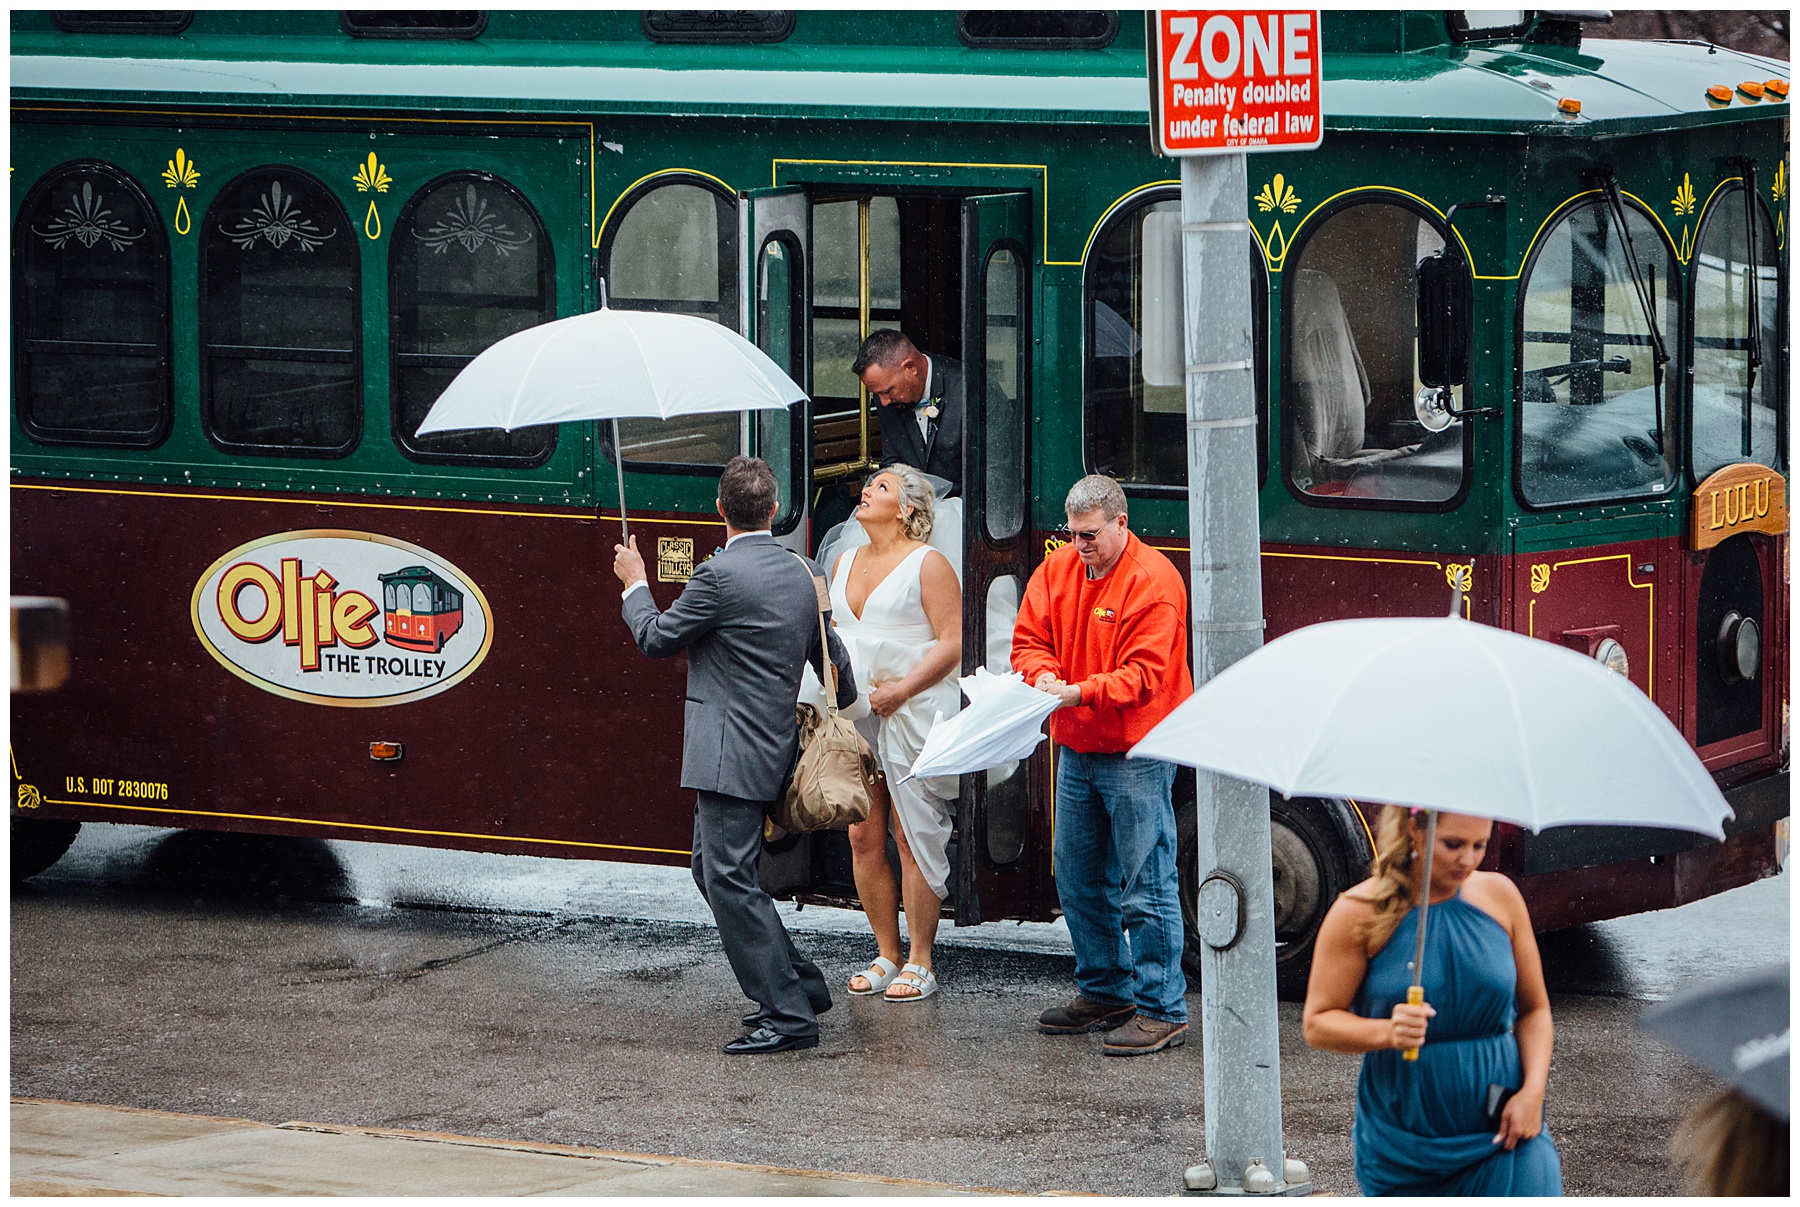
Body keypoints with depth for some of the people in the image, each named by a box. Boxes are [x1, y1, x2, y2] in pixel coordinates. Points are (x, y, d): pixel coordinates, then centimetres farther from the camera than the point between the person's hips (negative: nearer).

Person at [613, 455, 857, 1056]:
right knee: (713, 870, 19)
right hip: (775, 751, 9)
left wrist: (635, 583, 16)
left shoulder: (719, 574, -15)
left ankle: (789, 1015, -10)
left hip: (730, 756, -9)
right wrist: (847, 704, 44)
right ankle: (799, 986, 22)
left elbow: (657, 639, -3)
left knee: (730, 878, -7)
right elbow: (833, 657, 23)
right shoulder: (803, 574, 9)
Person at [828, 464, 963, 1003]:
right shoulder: (845, 562, 16)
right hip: (853, 715, 7)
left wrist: (900, 690, -17)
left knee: (914, 836, -5)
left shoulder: (927, 564, -5)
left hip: (913, 711, -7)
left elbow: (952, 643, -10)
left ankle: (920, 963, 0)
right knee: (864, 837, 5)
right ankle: (887, 955, 15)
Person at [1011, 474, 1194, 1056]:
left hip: (1137, 752, -8)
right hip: (1076, 749, 8)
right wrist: (1044, 676, -13)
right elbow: (1029, 640, 9)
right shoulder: (1057, 570, 8)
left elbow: (1144, 674, -19)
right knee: (1079, 878, 15)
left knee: (1146, 884, -8)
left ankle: (1162, 1010, -5)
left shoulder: (1154, 580, -13)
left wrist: (1080, 693, -30)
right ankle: (1104, 993, 28)